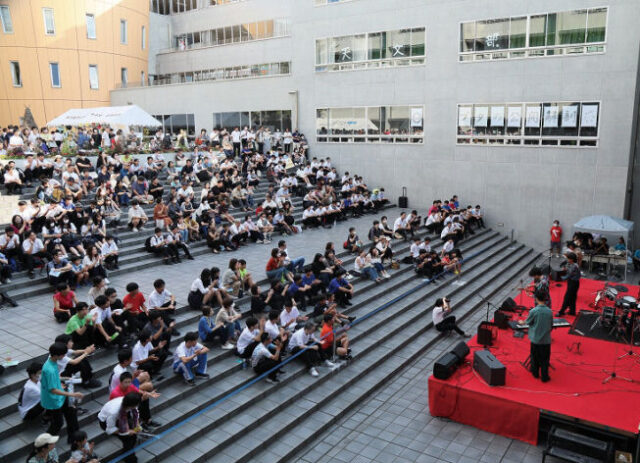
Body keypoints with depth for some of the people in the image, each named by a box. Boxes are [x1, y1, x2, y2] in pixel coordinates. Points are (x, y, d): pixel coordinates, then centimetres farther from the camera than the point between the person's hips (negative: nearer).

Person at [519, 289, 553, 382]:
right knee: (545, 359, 12)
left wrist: (522, 322, 20)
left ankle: (535, 373, 32)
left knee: (535, 357, 17)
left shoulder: (533, 311, -18)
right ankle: (544, 377, 17)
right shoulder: (549, 311, -8)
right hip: (546, 339, 2)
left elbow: (528, 322, -2)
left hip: (535, 339, -2)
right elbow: (551, 326, 4)